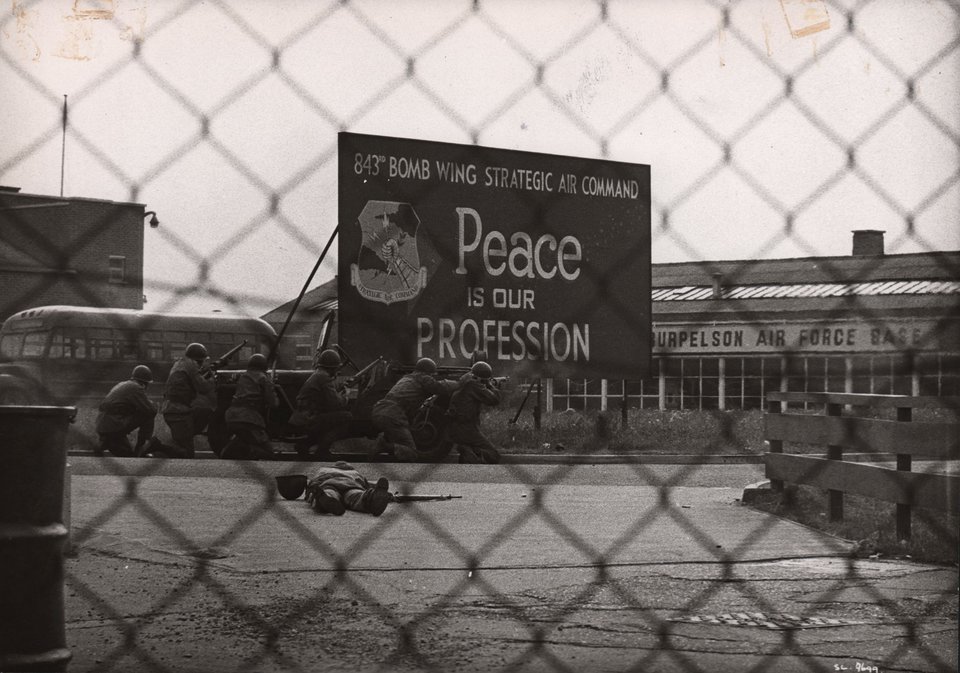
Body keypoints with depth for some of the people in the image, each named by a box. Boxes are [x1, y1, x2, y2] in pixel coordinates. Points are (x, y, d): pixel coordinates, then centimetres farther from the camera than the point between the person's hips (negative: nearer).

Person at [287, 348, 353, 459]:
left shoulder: (316, 375, 20)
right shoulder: (324, 378, -11)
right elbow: (335, 404, -16)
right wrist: (343, 398, 5)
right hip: (306, 422, -10)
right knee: (347, 417, -10)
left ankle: (304, 443, 17)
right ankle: (322, 449, -10)